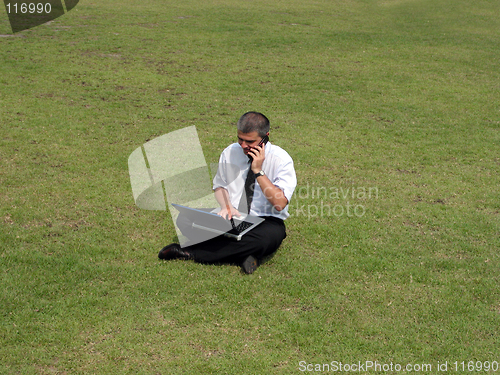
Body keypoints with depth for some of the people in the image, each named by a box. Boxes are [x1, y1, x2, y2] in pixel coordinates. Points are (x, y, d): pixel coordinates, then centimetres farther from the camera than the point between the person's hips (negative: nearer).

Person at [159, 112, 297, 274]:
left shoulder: (281, 159, -9)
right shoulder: (230, 153, 2)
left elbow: (279, 203, -18)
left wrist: (258, 171, -22)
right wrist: (227, 206, -8)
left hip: (266, 221, -3)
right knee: (186, 220, -20)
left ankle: (190, 253, -29)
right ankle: (244, 252, -24)